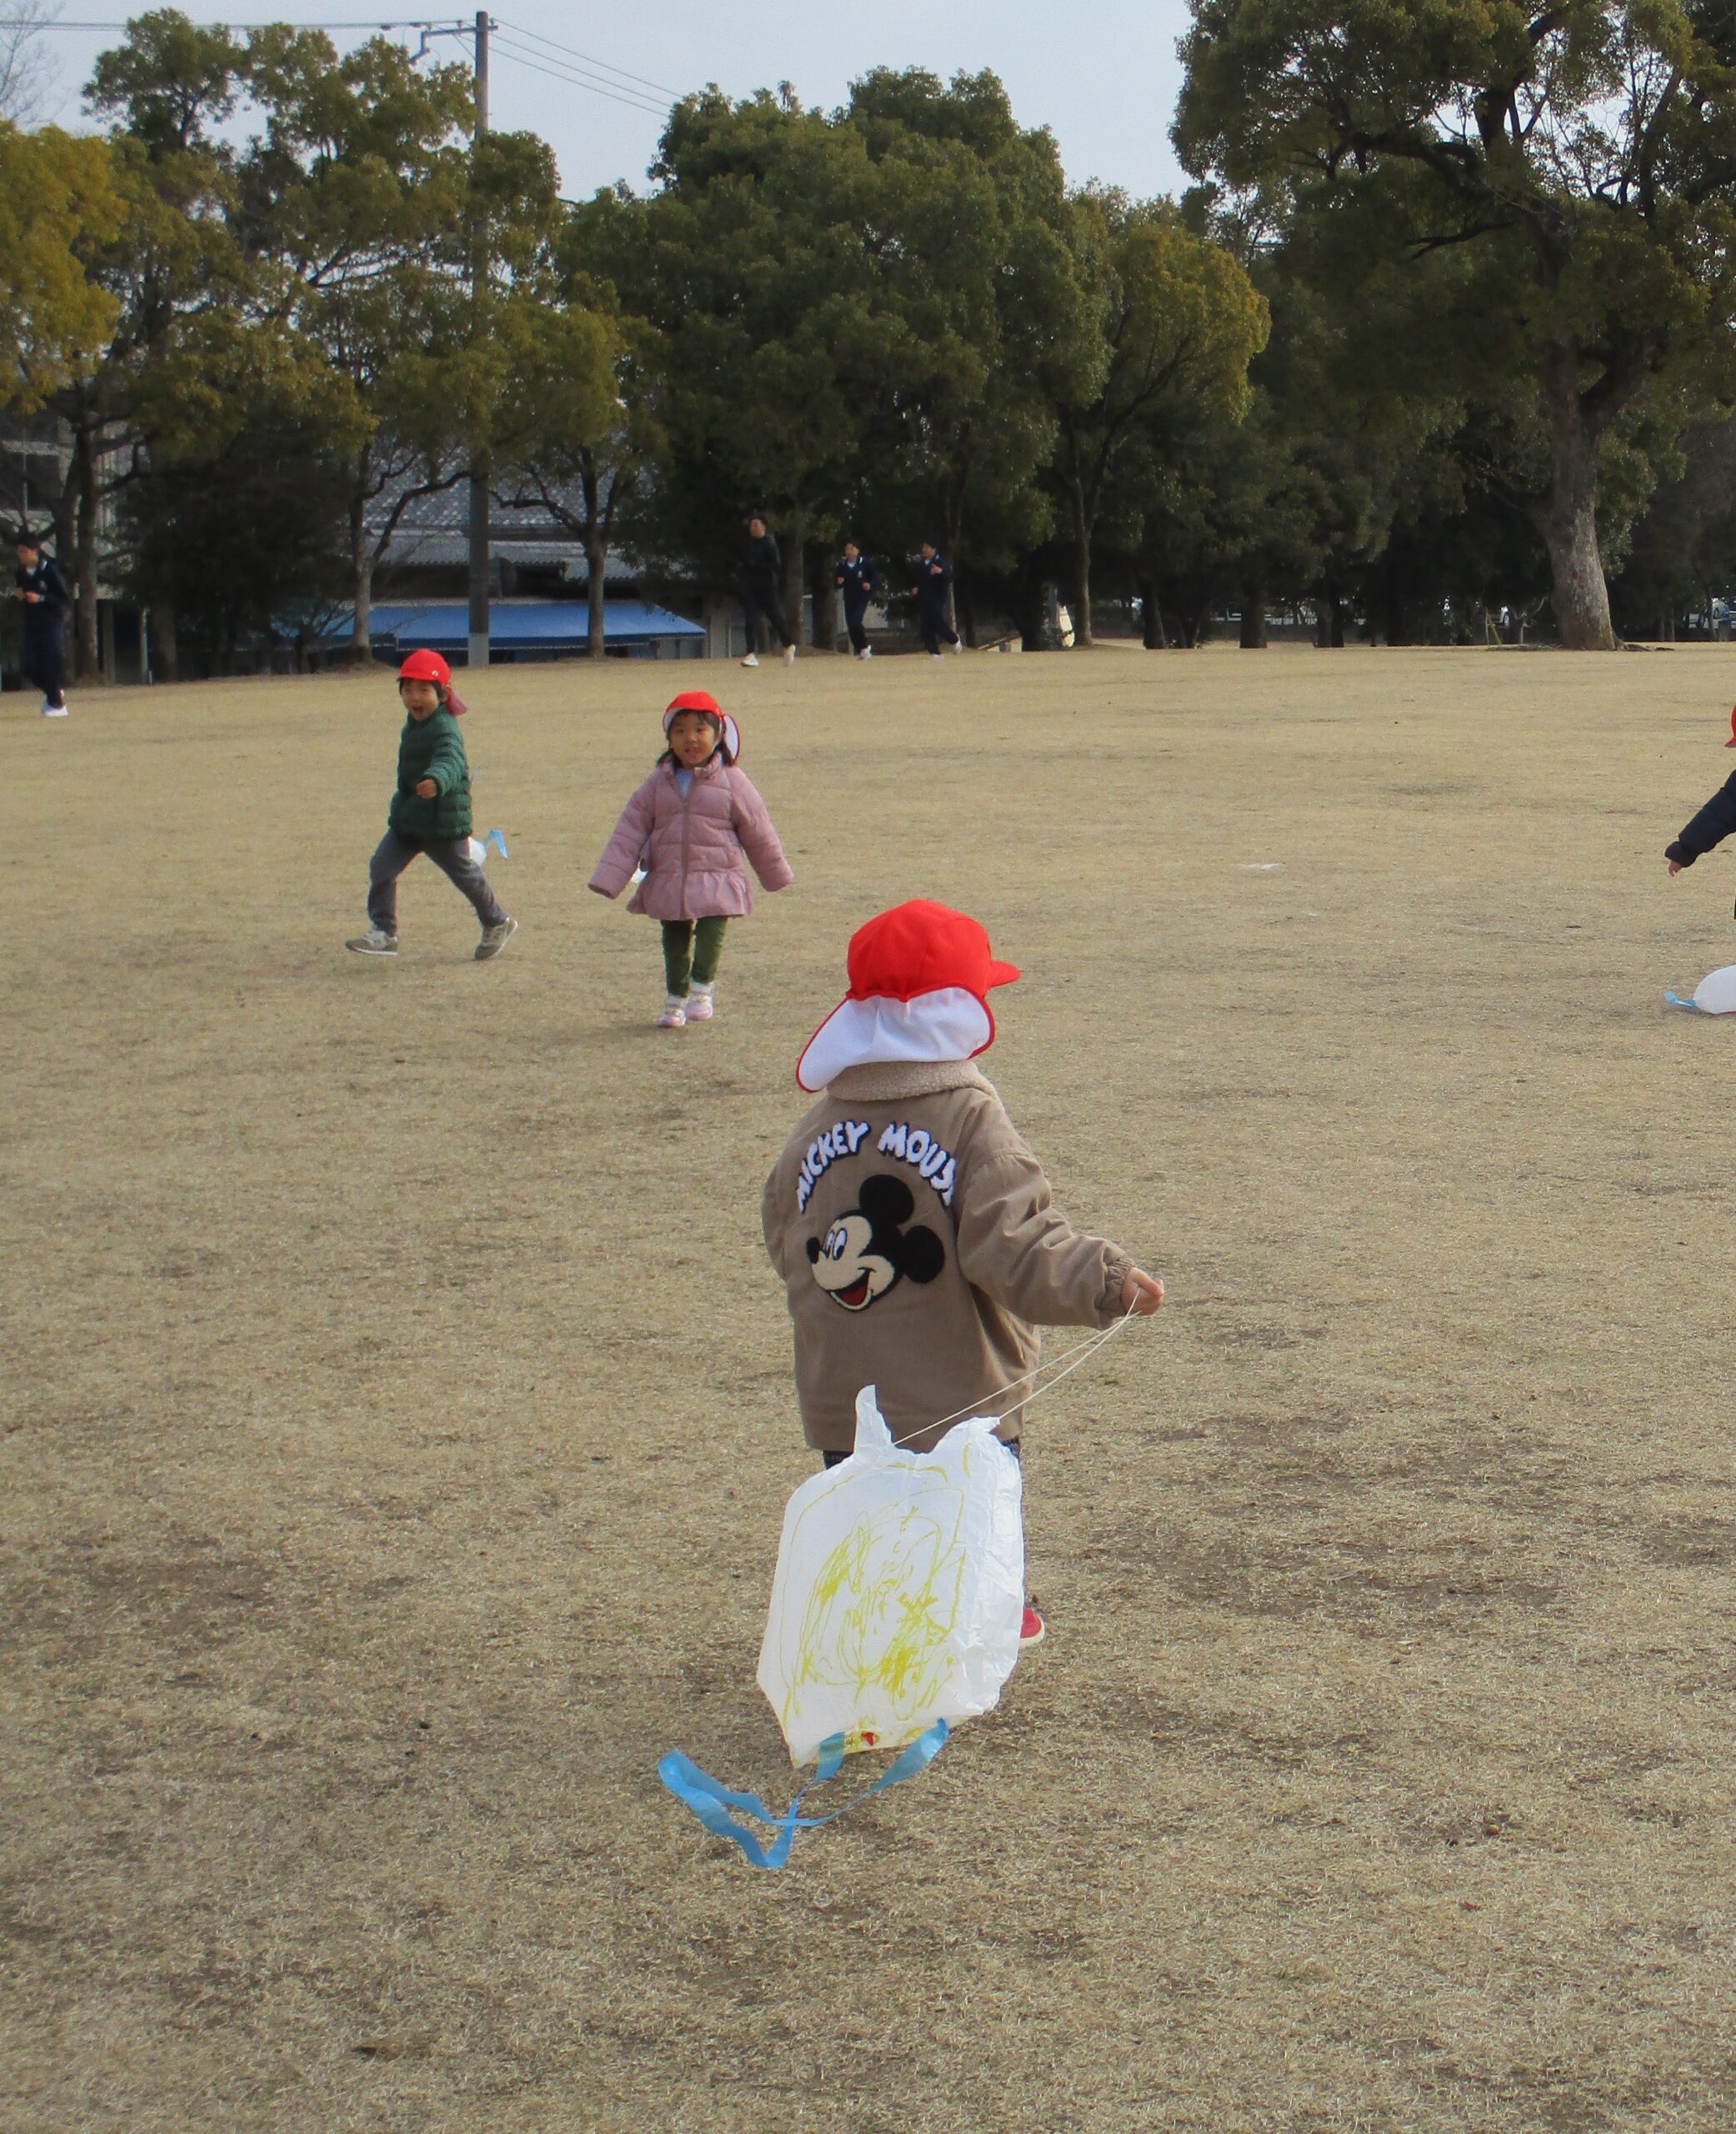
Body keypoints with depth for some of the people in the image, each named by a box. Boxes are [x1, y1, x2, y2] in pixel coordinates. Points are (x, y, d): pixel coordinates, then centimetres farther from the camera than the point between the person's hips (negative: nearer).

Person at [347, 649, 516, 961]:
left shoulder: (445, 729, -23)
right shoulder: (413, 724, 7)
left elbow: (451, 760, -44)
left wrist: (436, 781, -63)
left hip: (443, 820, -8)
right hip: (407, 815, 8)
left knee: (463, 873, 10)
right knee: (381, 866, -4)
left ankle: (497, 925, 32)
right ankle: (383, 932, 1)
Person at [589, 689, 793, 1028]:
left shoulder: (731, 782, -3)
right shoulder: (658, 784, 4)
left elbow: (758, 832, 7)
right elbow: (630, 831, 4)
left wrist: (776, 874, 15)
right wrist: (609, 879, -3)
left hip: (717, 883, -3)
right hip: (668, 883, 3)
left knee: (711, 935, -15)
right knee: (674, 942, 11)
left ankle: (703, 988, 6)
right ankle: (675, 1000, 26)